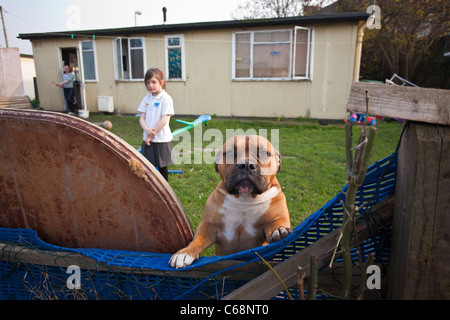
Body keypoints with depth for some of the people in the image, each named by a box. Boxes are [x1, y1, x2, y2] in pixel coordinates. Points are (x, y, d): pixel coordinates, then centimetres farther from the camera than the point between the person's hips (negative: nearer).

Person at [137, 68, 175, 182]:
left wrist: (151, 134, -12)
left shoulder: (166, 98, -10)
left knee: (162, 167, 8)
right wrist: (147, 130, -16)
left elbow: (164, 120, -16)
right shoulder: (146, 99, 8)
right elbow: (142, 118, 4)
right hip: (148, 139, 5)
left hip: (161, 139, -5)